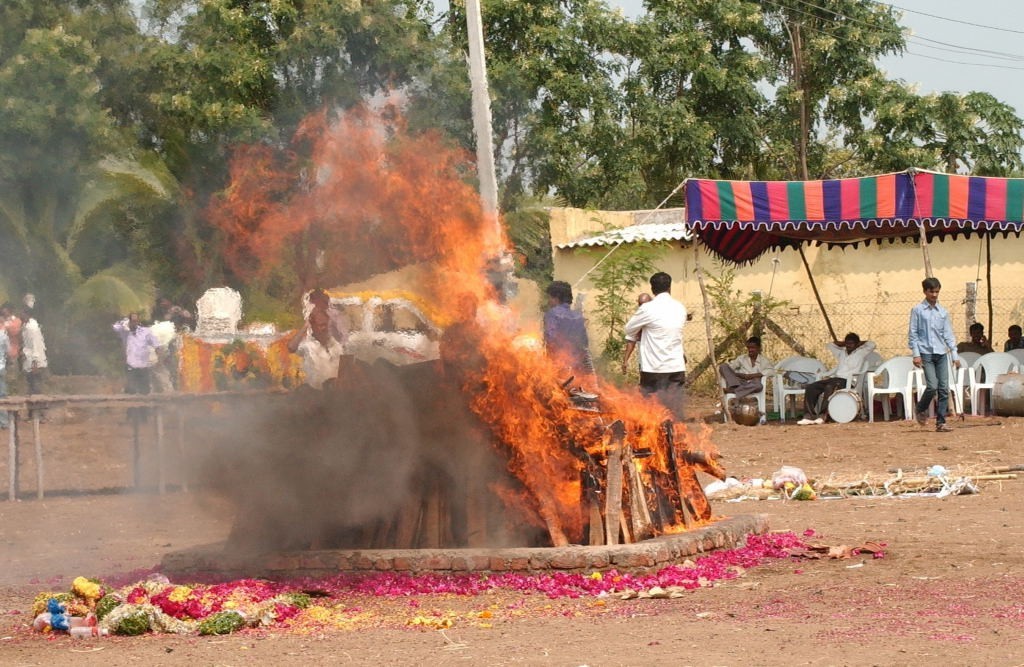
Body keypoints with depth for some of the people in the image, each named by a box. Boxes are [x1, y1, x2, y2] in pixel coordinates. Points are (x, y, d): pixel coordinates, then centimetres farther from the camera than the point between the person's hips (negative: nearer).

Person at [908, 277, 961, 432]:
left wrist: (954, 355, 7)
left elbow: (948, 334, 14)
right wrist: (916, 354, -8)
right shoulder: (917, 310, 1)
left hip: (941, 354, 4)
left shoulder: (943, 312, 12)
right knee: (932, 386, -15)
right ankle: (921, 410, 13)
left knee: (944, 389, -2)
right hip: (926, 353, -4)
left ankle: (941, 422, 2)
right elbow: (913, 333, 0)